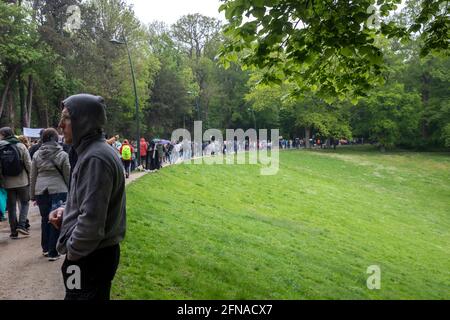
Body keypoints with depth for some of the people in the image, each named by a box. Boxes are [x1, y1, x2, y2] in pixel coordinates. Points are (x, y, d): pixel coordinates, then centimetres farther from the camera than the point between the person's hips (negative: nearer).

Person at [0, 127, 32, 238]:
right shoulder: (20, 146, -6)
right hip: (22, 181, -1)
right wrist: (31, 176, 7)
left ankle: (14, 231, 14)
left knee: (11, 206, 10)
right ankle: (22, 225, -1)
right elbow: (28, 164, -7)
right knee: (24, 203, 15)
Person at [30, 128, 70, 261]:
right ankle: (53, 252, 6)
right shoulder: (62, 155, -2)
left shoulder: (37, 155, 6)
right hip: (58, 190, -3)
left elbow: (33, 177, 10)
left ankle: (45, 248, 27)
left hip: (41, 191, 3)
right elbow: (68, 176, 1)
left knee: (45, 219, 17)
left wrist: (33, 195, 18)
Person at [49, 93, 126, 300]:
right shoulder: (92, 151, 9)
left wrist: (70, 250, -11)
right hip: (98, 253, 9)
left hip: (90, 259, -9)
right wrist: (66, 210, 6)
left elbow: (91, 221, -26)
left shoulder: (95, 158, -23)